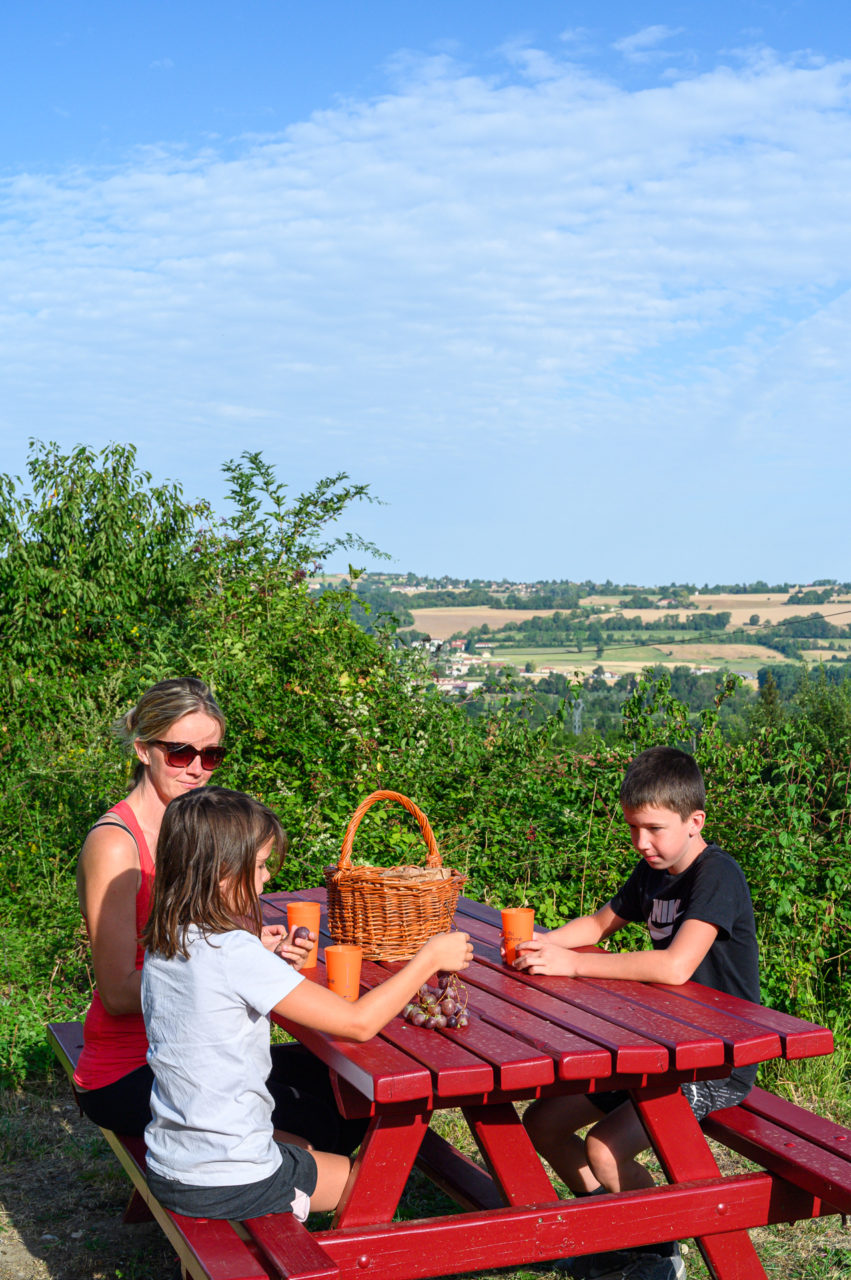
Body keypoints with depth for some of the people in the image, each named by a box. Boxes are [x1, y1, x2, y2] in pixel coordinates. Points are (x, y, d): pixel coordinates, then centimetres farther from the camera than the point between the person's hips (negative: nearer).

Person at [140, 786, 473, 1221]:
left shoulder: (161, 945, -2)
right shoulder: (235, 954, -25)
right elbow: (359, 1023, -23)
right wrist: (429, 958, -13)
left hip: (168, 1168, 8)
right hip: (228, 1185, -8)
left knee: (305, 1148, 33)